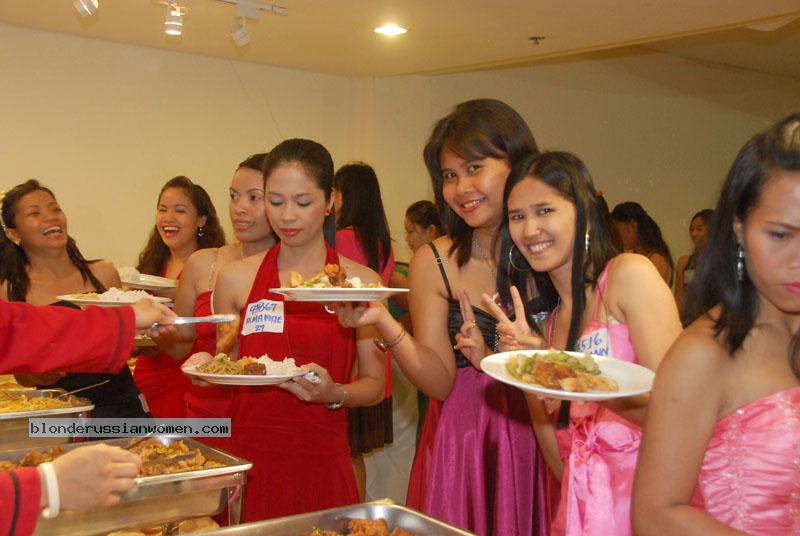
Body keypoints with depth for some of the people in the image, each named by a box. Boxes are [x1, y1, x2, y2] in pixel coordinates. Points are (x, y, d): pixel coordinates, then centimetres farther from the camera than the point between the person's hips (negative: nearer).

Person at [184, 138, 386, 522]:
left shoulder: (361, 283, -1)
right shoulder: (236, 278, 3)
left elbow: (374, 384, 3)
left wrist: (334, 393, -16)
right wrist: (207, 366, -7)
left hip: (321, 461, -1)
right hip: (247, 455, 1)